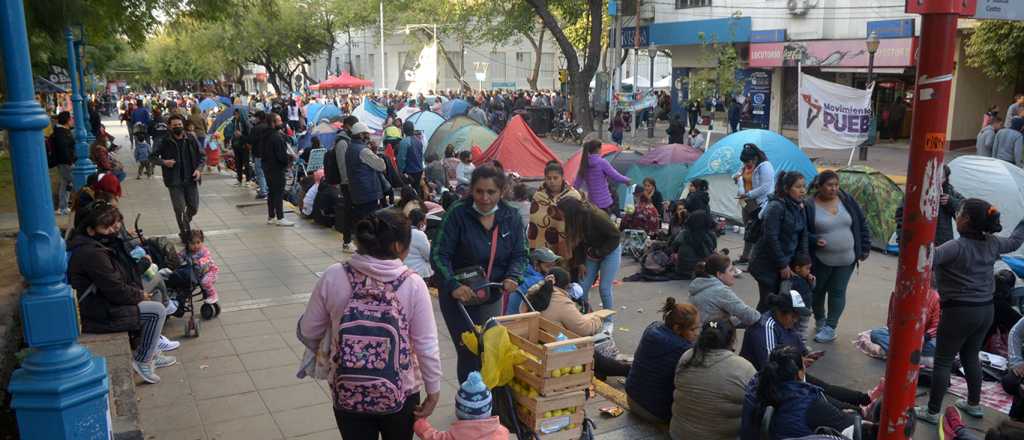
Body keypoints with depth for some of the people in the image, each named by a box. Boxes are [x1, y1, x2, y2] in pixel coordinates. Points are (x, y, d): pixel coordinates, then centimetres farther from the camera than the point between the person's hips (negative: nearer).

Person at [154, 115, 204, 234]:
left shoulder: (191, 140, 2)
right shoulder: (165, 142, -4)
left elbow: (201, 156, 10)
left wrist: (199, 169, -6)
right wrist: (163, 162, -16)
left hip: (191, 180, 2)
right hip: (175, 182, -2)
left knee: (194, 208, 8)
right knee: (179, 209, -2)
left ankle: (185, 222, 39)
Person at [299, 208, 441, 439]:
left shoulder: (334, 276, -13)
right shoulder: (412, 284, -17)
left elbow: (308, 332, -2)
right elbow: (427, 346, -13)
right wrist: (433, 391, 1)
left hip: (348, 394, 1)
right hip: (400, 394, -1)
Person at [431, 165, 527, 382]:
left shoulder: (511, 217, -5)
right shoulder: (458, 213, -17)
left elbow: (520, 254, 2)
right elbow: (439, 254, -18)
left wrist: (513, 277, -18)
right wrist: (453, 285, -32)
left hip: (491, 297, 4)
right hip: (458, 297, -4)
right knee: (469, 354, -2)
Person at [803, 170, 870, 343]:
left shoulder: (847, 200, 0)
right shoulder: (809, 206, -11)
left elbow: (862, 224, 8)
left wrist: (865, 248, 7)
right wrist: (814, 240, -26)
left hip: (846, 259, 2)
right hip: (820, 260, -2)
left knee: (837, 292, 3)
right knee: (818, 291, 14)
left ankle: (830, 328, 13)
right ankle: (819, 320, 37)